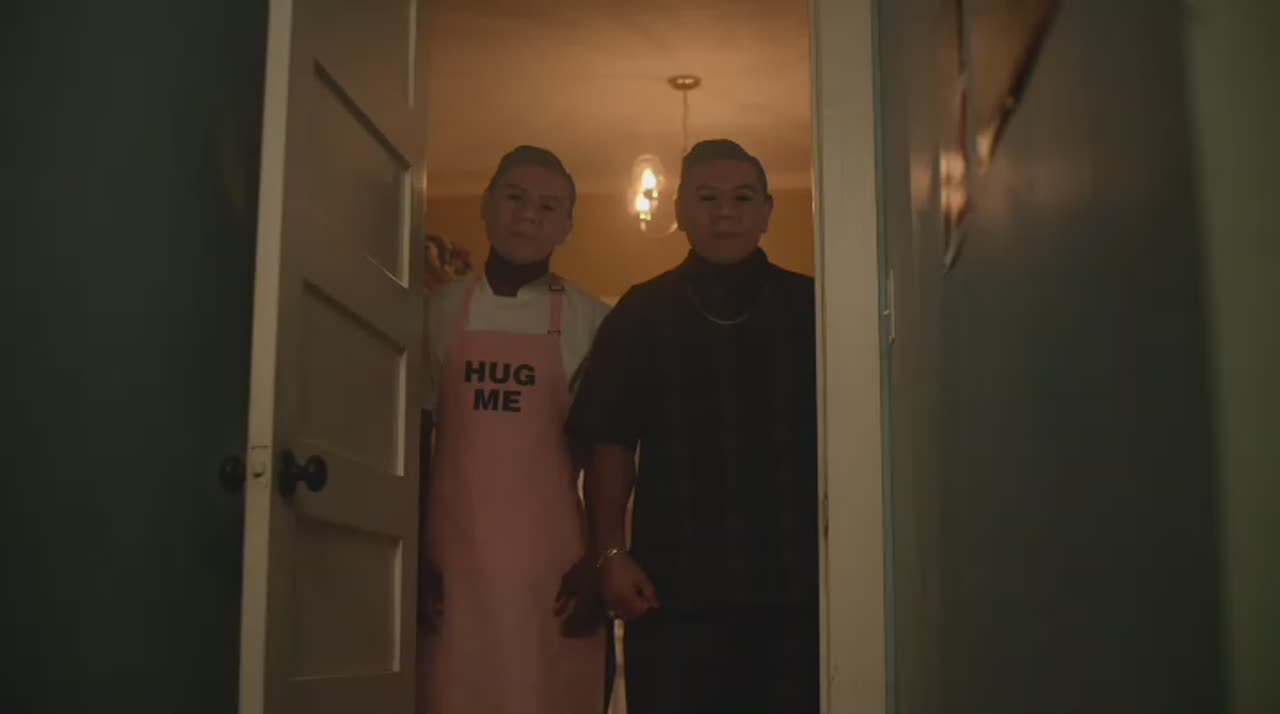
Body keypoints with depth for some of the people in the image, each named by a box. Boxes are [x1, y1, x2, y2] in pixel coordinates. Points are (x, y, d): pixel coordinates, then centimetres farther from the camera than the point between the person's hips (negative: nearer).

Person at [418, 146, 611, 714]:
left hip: (553, 561, -1)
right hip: (454, 558, 1)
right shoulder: (441, 311, 8)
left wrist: (599, 561, 0)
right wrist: (415, 559, 4)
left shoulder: (590, 321, 3)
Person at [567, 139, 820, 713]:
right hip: (672, 589, 0)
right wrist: (610, 554, -4)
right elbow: (610, 444, 5)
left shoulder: (810, 309, 9)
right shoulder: (641, 315, 8)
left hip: (797, 585, 1)